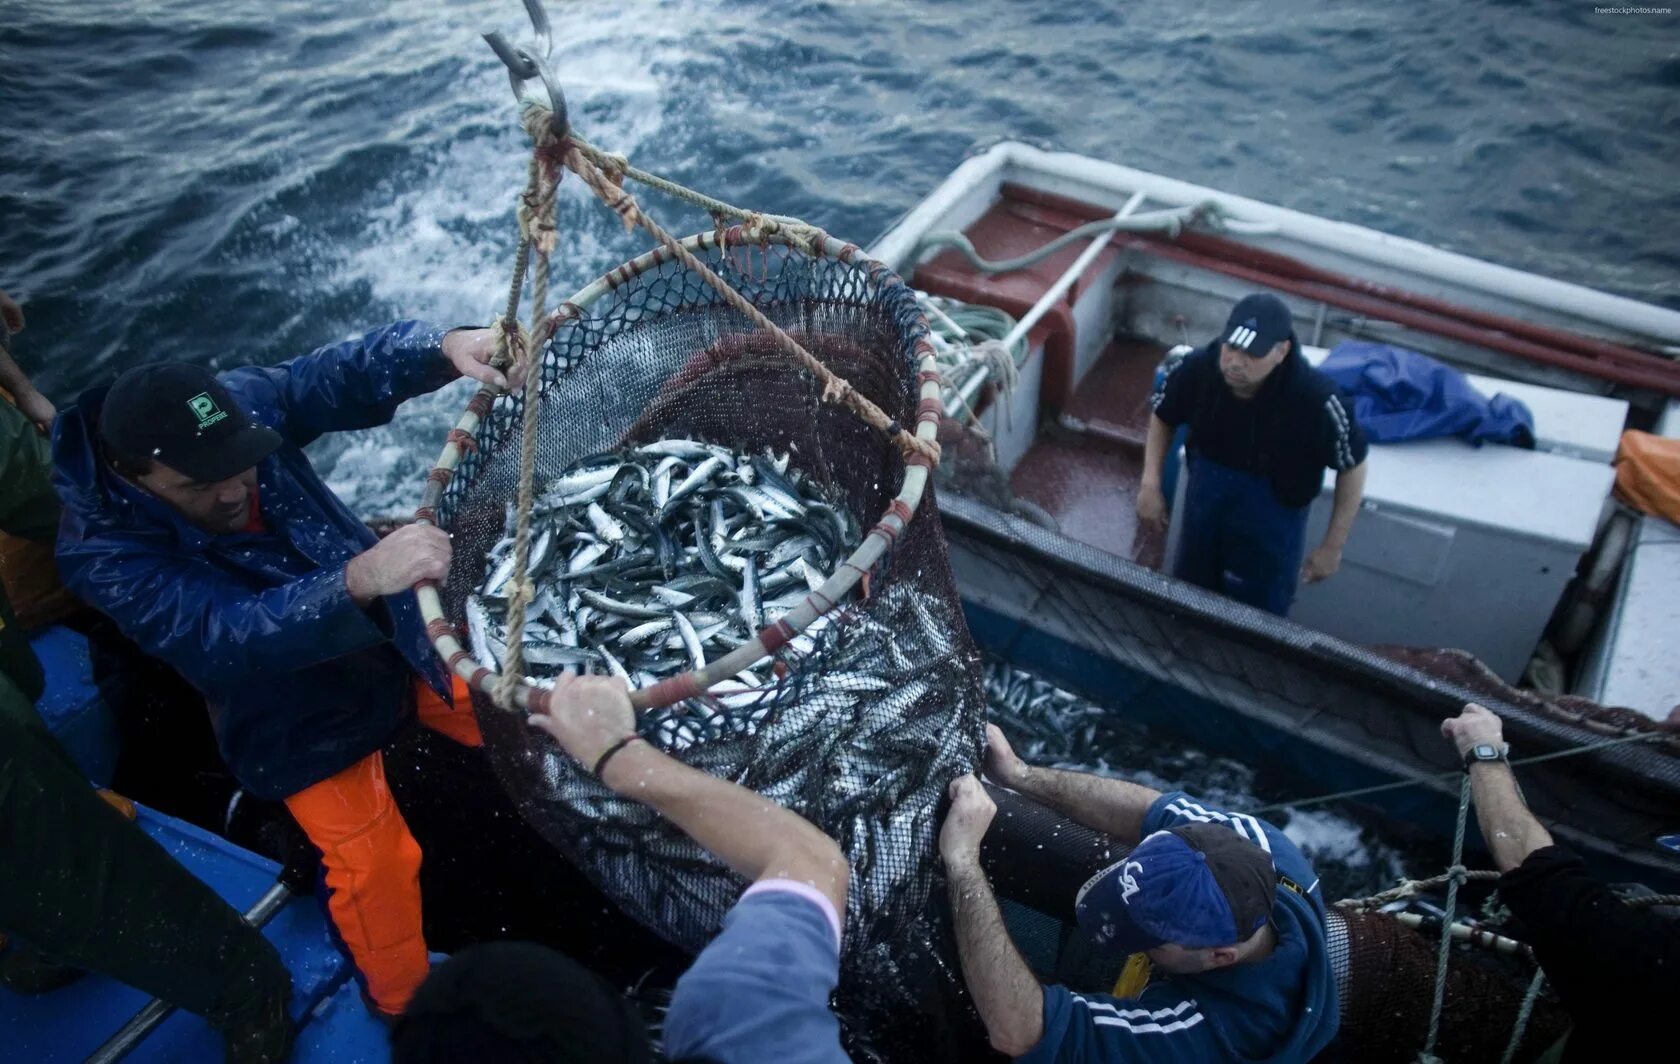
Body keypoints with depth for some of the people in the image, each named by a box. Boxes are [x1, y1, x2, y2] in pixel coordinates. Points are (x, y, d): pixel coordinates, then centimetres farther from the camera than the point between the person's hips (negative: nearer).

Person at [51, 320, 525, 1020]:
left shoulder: (241, 402, -17)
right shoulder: (104, 556, -28)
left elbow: (345, 372, -26)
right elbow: (229, 635, -42)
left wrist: (444, 347, -49)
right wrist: (360, 580, -59)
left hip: (399, 628, 5)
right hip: (302, 721, -5)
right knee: (374, 865, -13)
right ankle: (406, 1009, 17)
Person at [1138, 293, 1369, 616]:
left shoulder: (1315, 398, -34)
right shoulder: (1197, 368, -26)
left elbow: (1352, 466, -16)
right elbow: (1163, 416, -3)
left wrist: (1333, 546, -12)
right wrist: (1150, 484, -10)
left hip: (1274, 510, -3)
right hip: (1207, 490, 3)